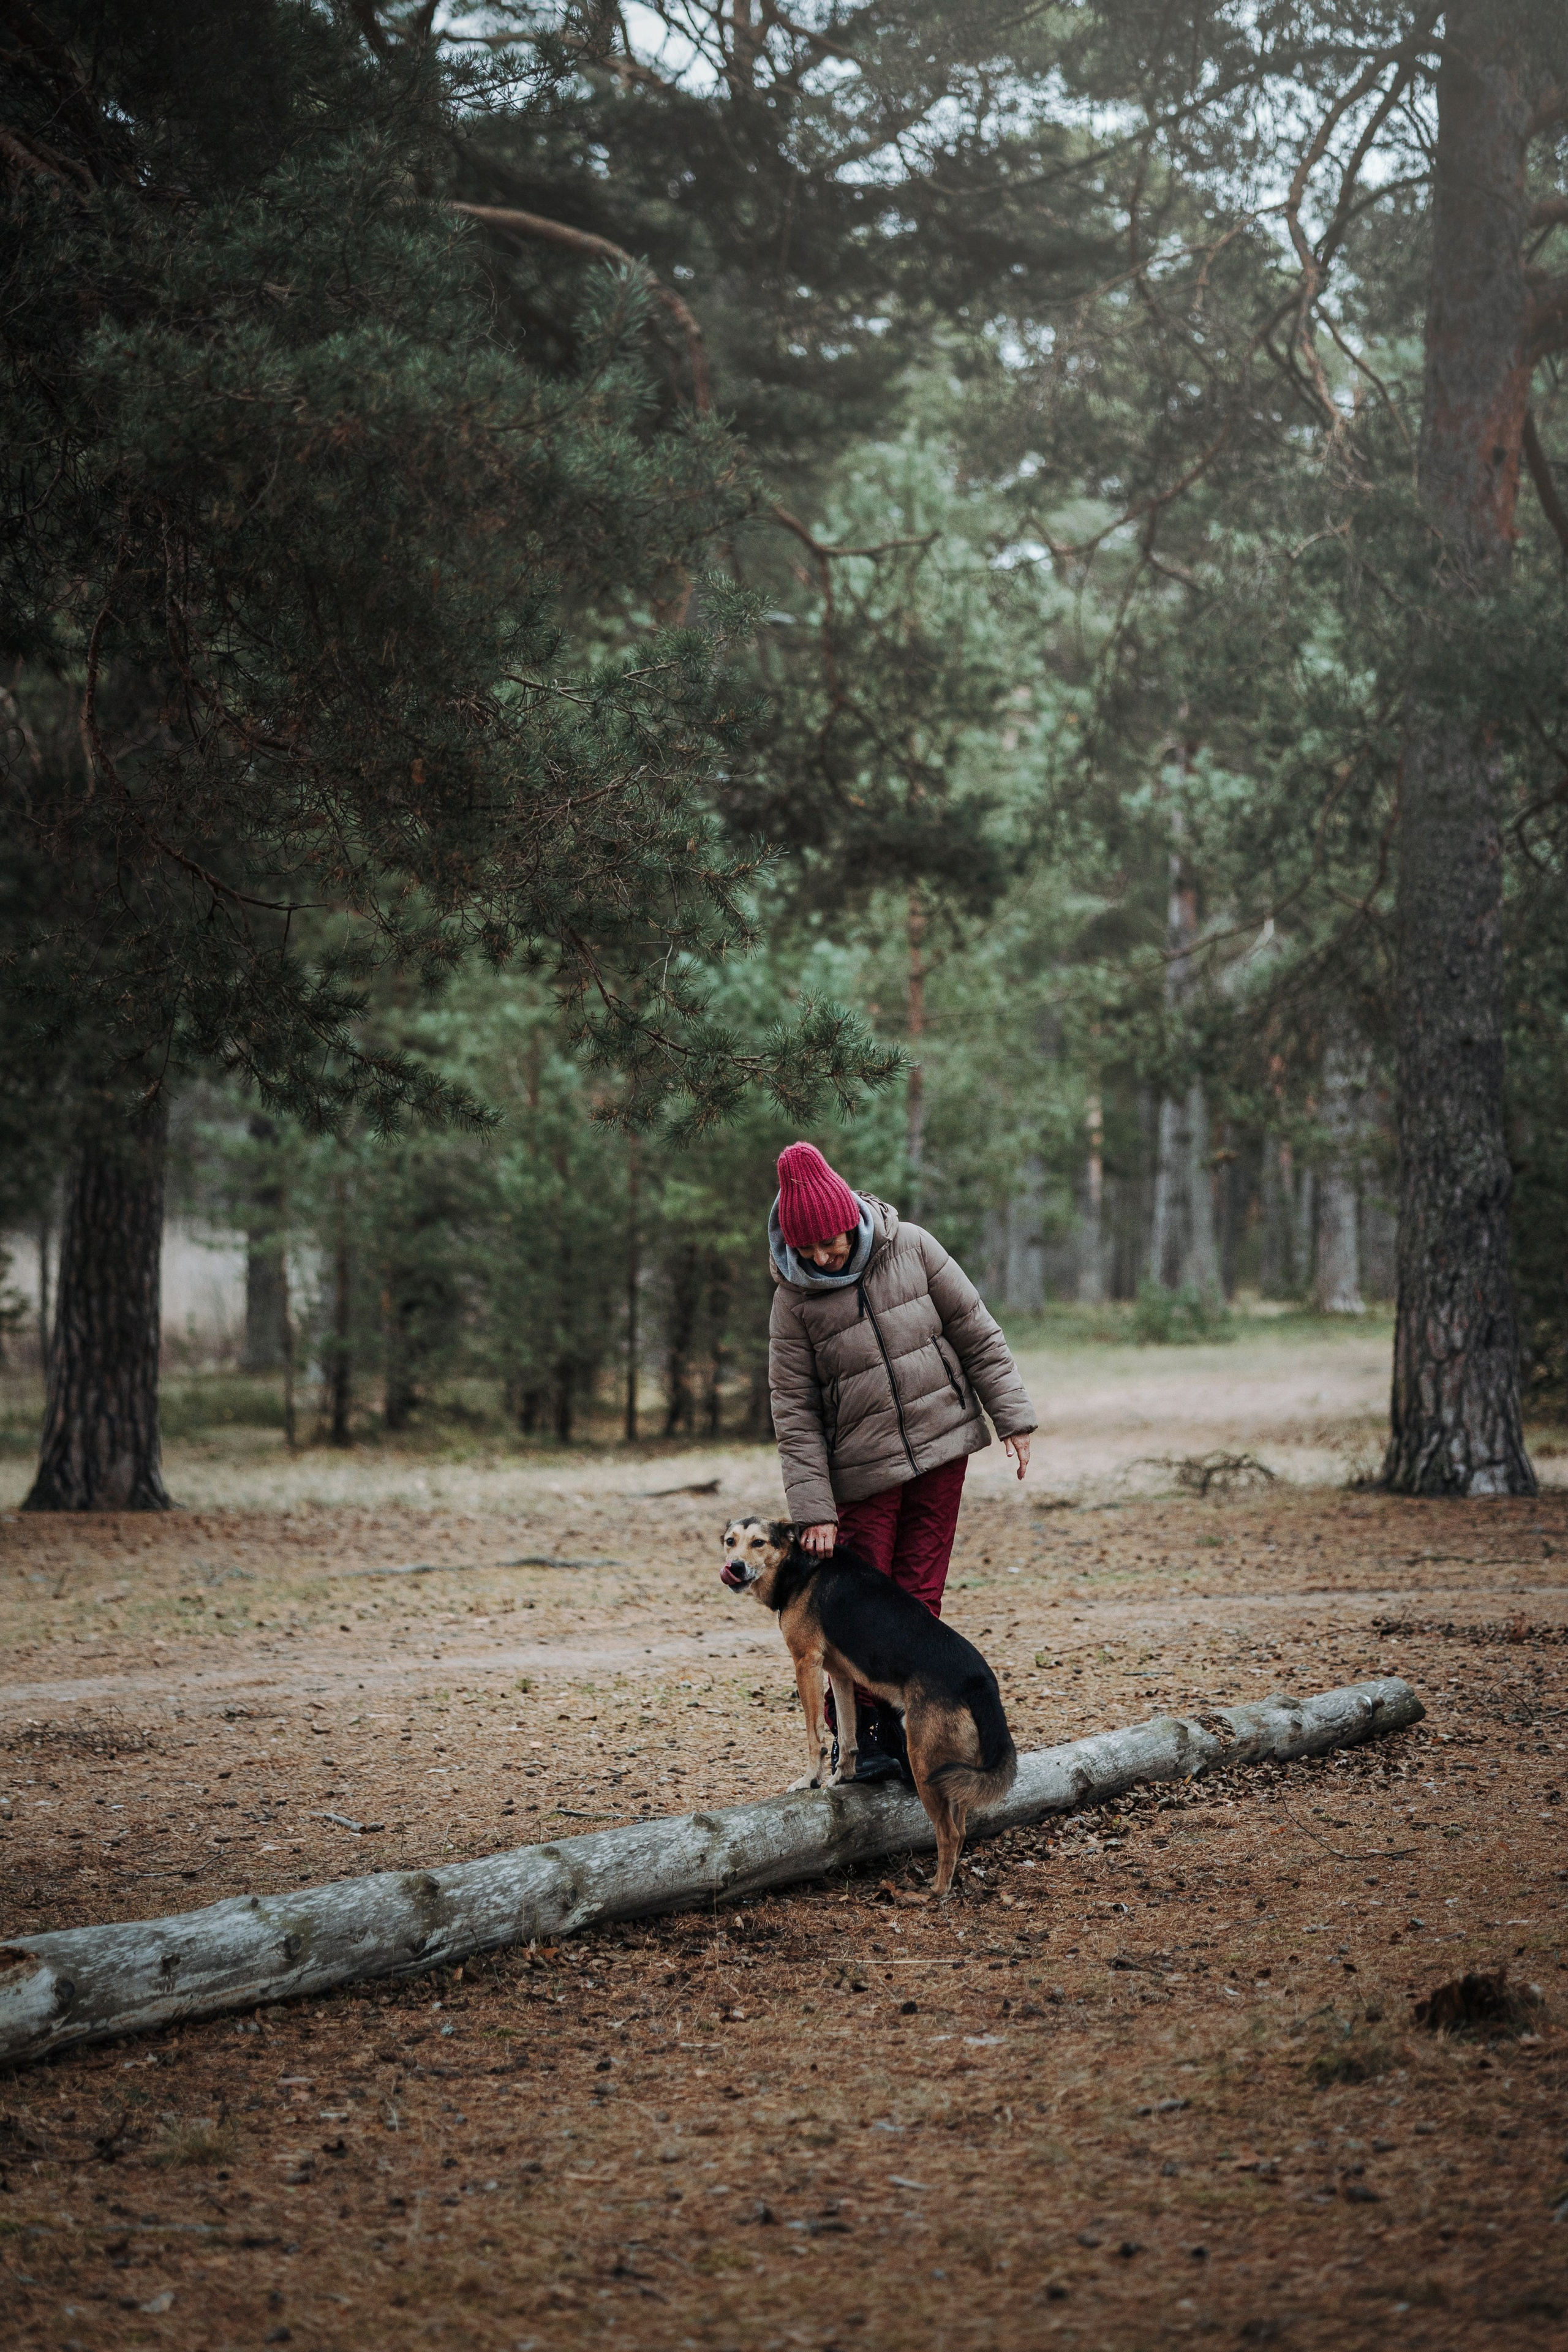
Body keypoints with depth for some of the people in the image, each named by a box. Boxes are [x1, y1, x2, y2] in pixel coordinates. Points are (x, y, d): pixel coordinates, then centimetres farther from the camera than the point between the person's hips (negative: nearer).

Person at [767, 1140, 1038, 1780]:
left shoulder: (911, 1248, -4)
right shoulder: (794, 1298, -8)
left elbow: (977, 1333, 3)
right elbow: (794, 1410, -7)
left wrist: (1012, 1415, -1)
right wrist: (812, 1507, -11)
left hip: (940, 1448, 2)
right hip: (862, 1469, -1)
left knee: (920, 1591, 3)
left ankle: (899, 1725, 12)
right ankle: (856, 1733, 10)